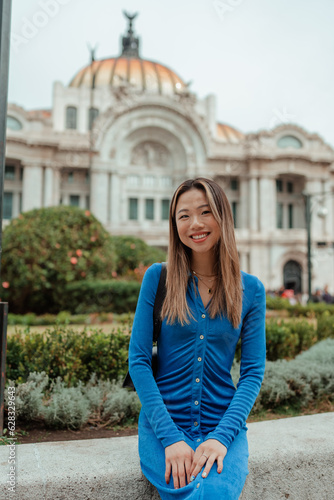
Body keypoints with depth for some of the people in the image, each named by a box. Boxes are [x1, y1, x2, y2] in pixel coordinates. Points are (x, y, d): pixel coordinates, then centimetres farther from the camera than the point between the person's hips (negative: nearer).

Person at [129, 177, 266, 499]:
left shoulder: (251, 290, 2)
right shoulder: (158, 278, -2)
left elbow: (253, 371, 1)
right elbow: (138, 360, -4)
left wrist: (223, 436, -13)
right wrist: (170, 436, -12)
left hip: (223, 423, 1)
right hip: (163, 422, 0)